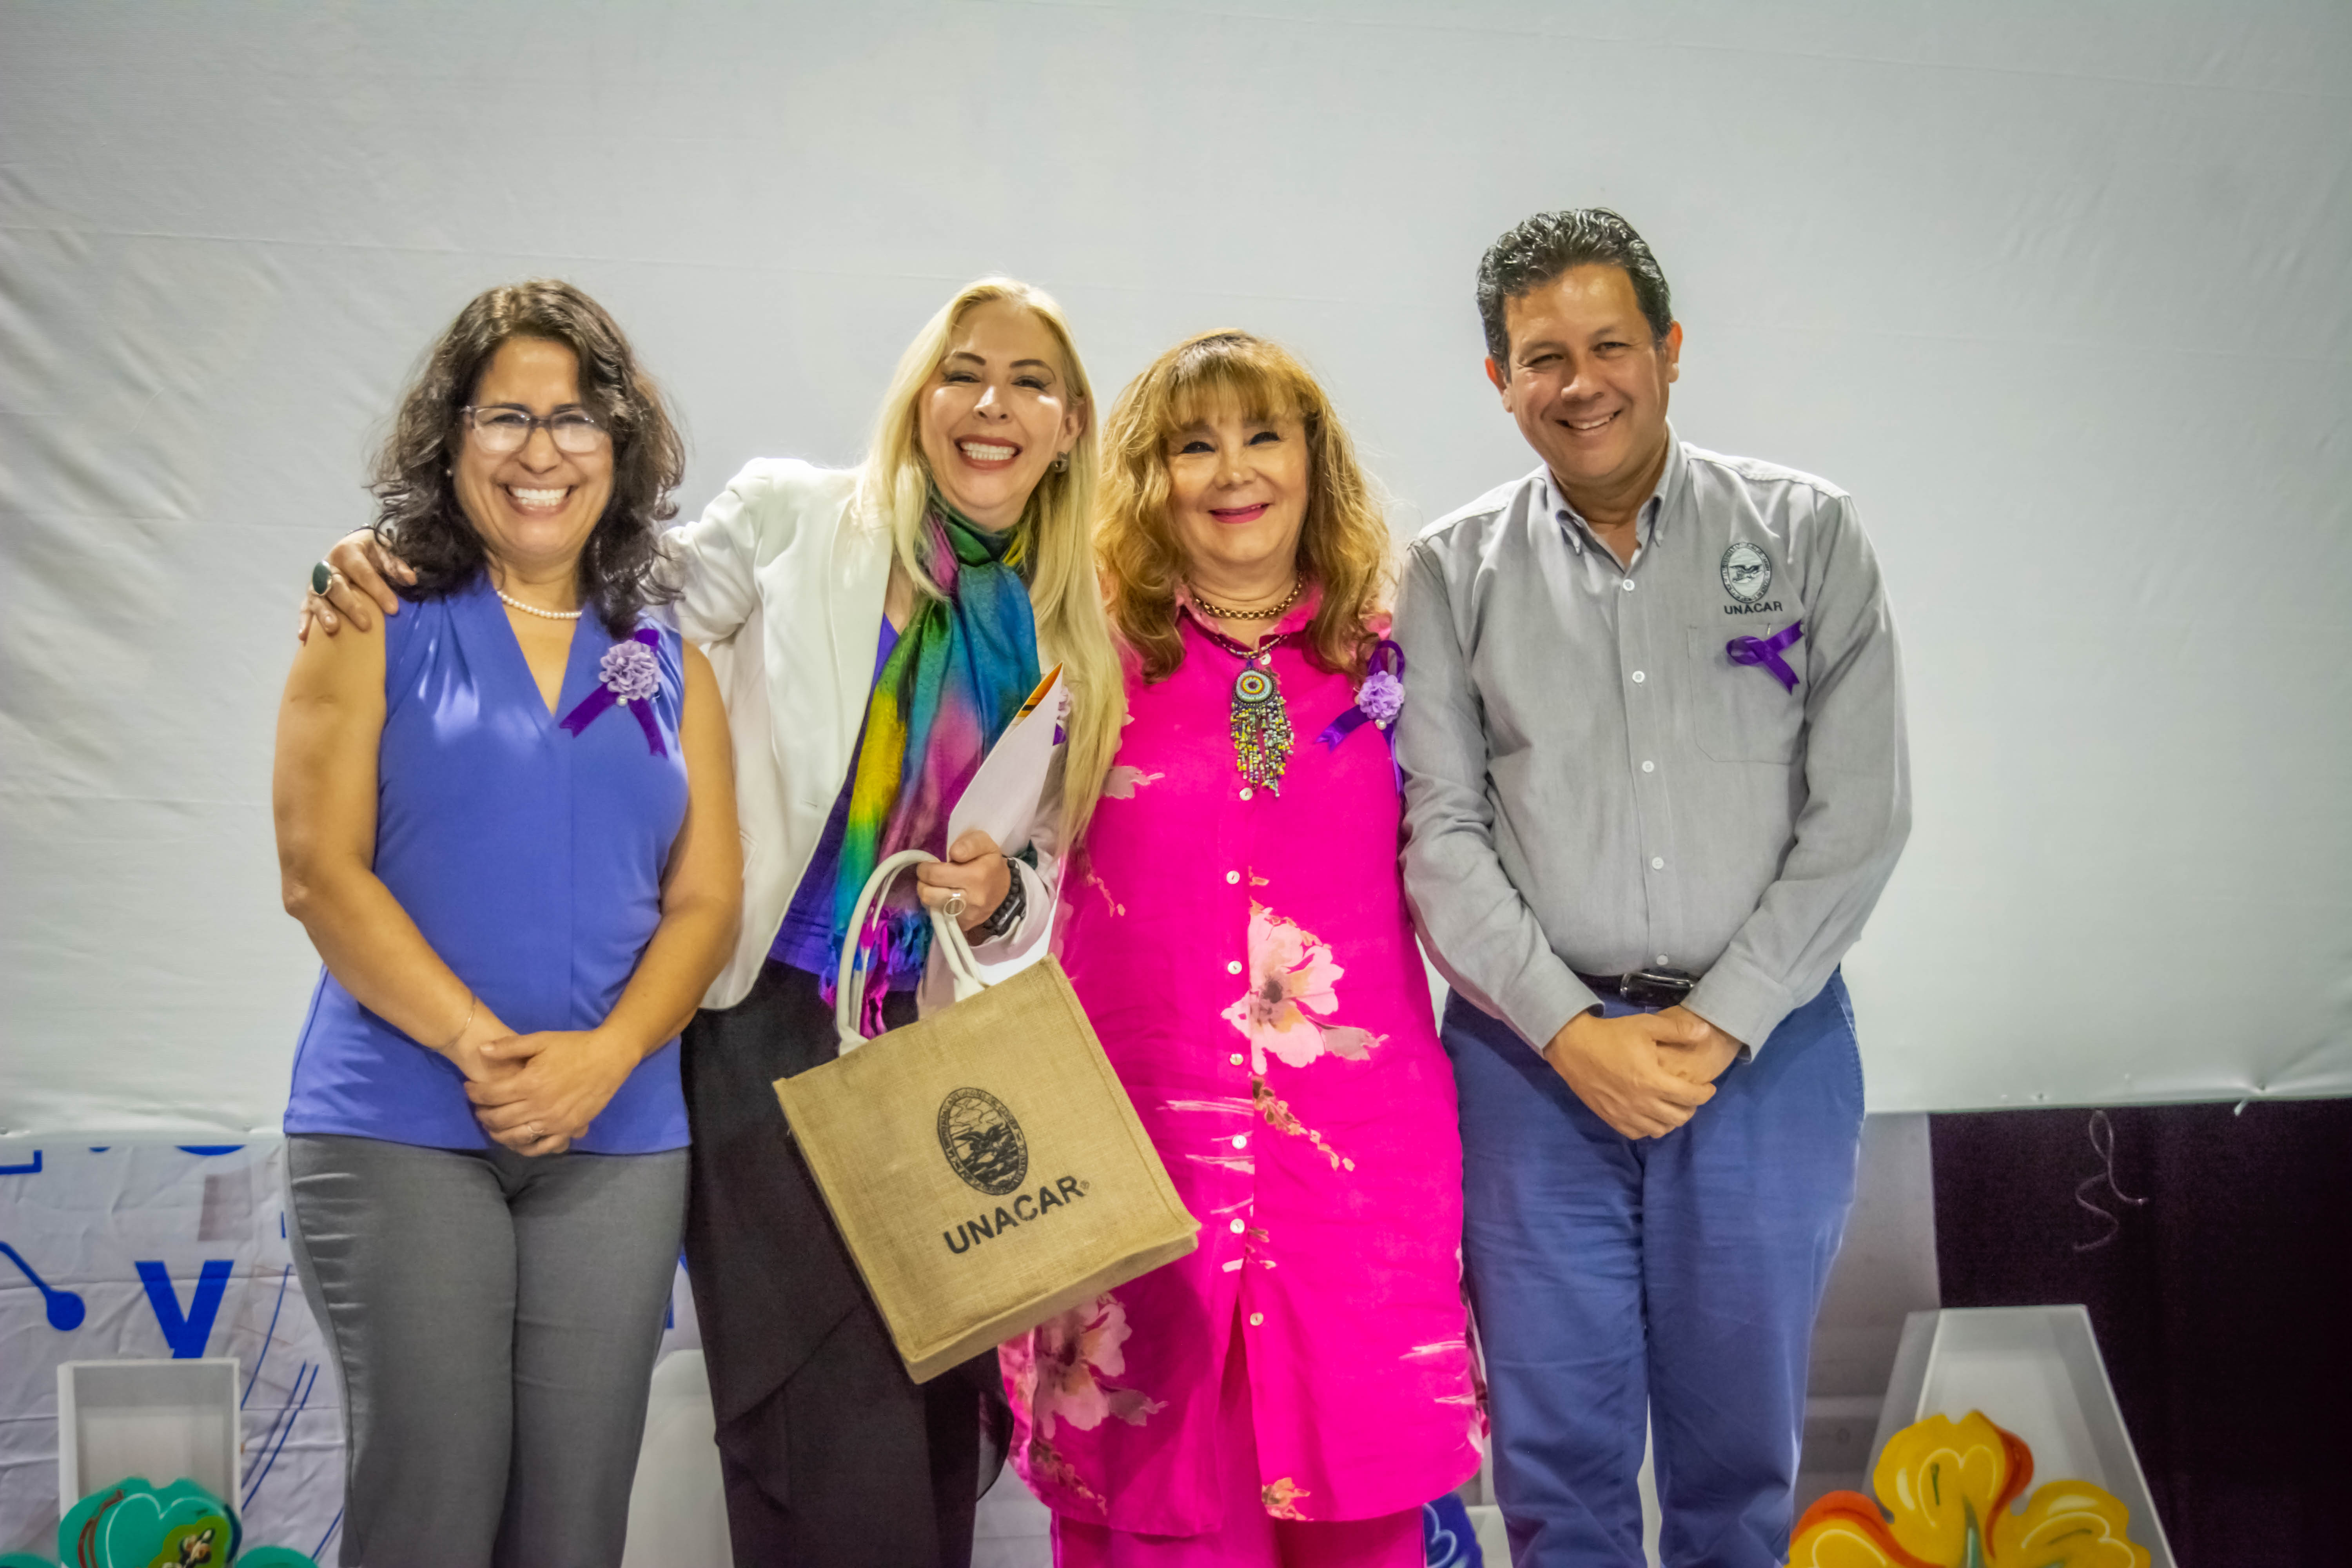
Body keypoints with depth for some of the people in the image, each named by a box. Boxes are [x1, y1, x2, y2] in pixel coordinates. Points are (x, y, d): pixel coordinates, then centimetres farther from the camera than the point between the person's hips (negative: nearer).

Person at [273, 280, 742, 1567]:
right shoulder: (377, 628, 4)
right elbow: (320, 872, -5)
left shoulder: (668, 670, 12)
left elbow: (706, 899, 7)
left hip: (617, 1140, 3)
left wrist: (603, 1055, -11)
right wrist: (482, 1049, -14)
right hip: (398, 1129, -3)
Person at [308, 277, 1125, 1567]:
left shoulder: (1071, 637, 10)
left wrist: (1003, 895, -6)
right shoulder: (793, 518, -1)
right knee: (832, 1429, -10)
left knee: (938, 1419, 9)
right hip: (767, 1023, -4)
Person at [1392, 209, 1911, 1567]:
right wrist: (1571, 1031, -10)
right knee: (1559, 1452, 8)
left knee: (1742, 1443, 11)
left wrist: (1717, 1024, -9)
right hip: (1535, 1054, 0)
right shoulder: (1453, 573, 5)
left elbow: (1861, 812, -3)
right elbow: (1439, 832, 0)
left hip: (1766, 1045, 0)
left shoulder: (1808, 535, 3)